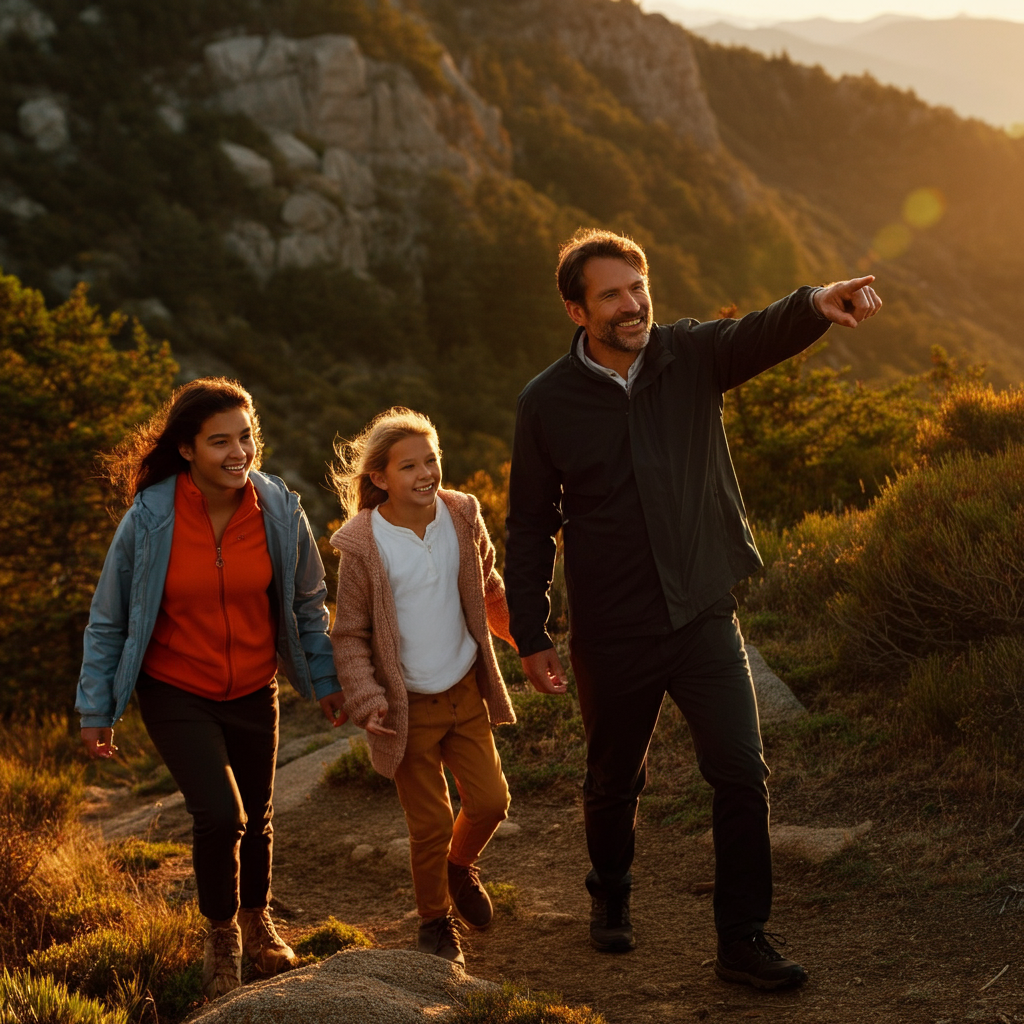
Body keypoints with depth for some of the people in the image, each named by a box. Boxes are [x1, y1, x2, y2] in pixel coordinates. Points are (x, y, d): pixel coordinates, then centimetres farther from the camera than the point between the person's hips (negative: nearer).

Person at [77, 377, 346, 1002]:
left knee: (257, 816, 16)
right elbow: (109, 621, -7)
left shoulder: (279, 510, -12)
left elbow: (308, 602, 4)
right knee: (220, 815, -16)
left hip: (253, 691, 3)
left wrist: (325, 680, 9)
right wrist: (97, 710, -4)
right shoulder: (150, 519, -19)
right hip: (175, 693, -3)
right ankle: (221, 936, 12)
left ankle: (256, 920, 45)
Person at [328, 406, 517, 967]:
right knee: (431, 824, 3)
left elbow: (491, 592, 12)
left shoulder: (463, 519, -5)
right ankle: (435, 921, 27)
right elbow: (349, 636, -9)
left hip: (467, 693, 4)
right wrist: (366, 702, -19)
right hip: (408, 707, -4)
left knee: (491, 800, 6)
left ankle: (460, 865, 39)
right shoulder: (364, 547, -17)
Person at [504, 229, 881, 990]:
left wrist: (818, 304, -49)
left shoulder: (691, 356, -4)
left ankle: (743, 941, 8)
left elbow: (765, 332, -26)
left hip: (704, 615, 1)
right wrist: (531, 635, 0)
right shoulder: (547, 403, -7)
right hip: (612, 635, 0)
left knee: (742, 775, -6)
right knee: (615, 782, 17)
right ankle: (611, 896, 45)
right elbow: (531, 526, 0)